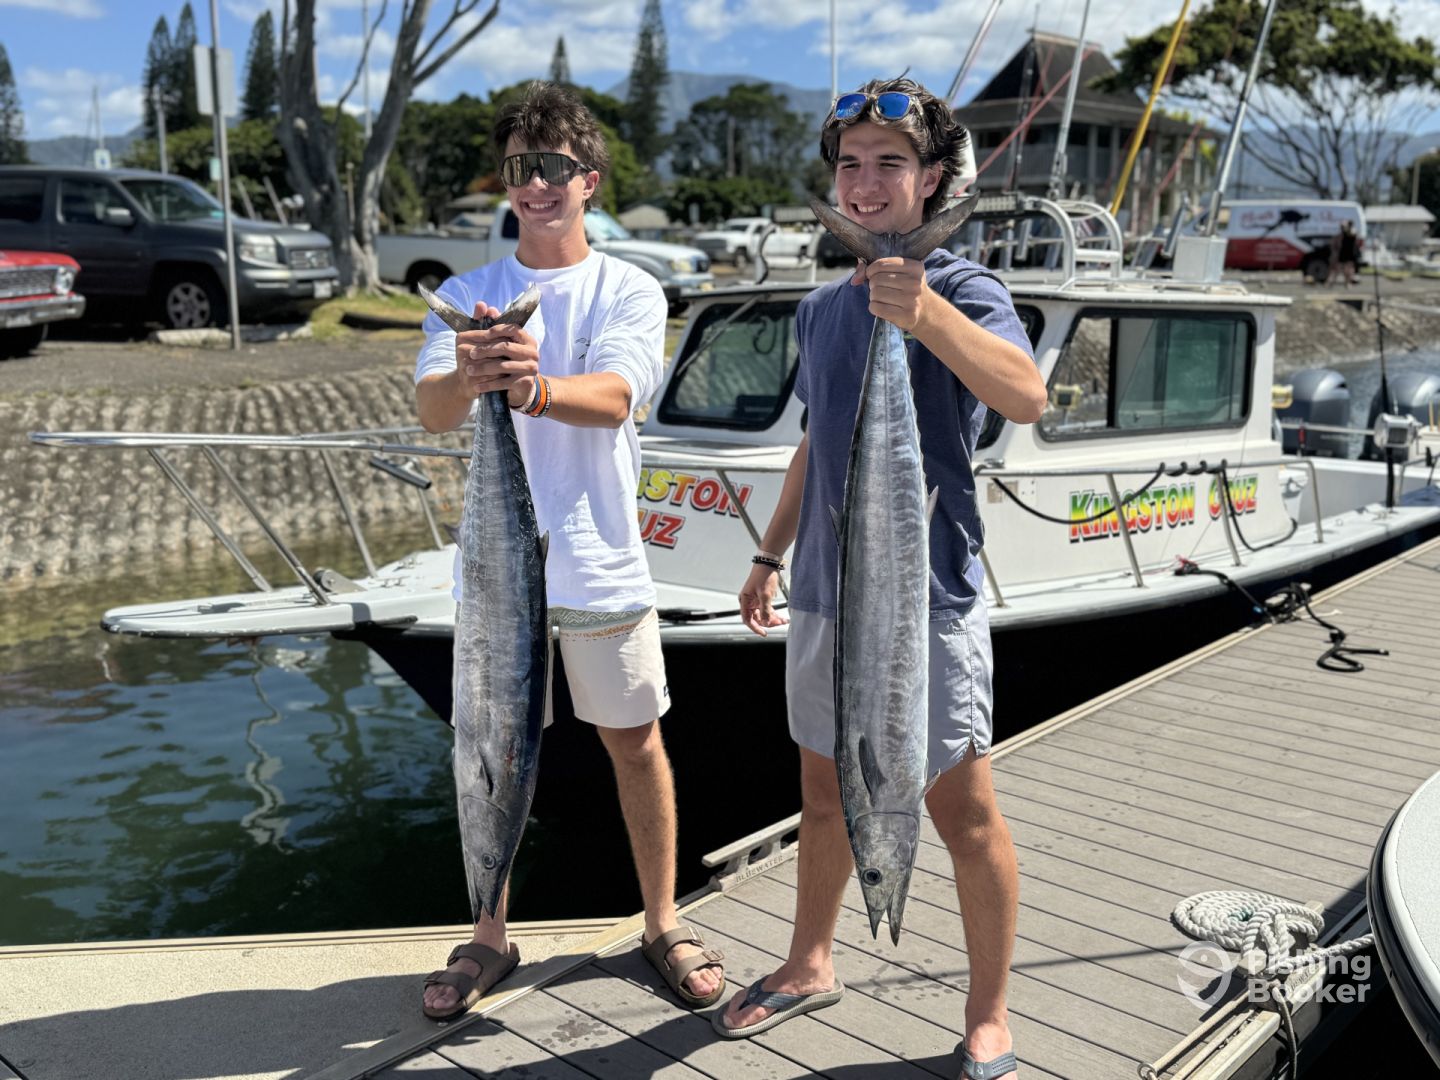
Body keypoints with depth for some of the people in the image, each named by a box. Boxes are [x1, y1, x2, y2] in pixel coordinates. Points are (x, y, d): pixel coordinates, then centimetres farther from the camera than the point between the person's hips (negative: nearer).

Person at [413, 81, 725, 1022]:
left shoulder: (629, 291, 0)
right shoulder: (467, 295, 6)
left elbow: (612, 396, -18)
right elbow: (431, 408, -10)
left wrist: (533, 387, -40)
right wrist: (469, 376, -35)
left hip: (599, 561, -1)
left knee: (635, 740, 8)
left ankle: (663, 925, 26)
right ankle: (490, 938, 27)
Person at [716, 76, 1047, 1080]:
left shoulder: (960, 289, -10)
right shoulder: (822, 308, 12)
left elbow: (1026, 397, -31)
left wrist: (927, 312, -47)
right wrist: (771, 555, 22)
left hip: (927, 598, -6)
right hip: (827, 593, 7)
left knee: (964, 812, 1)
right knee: (826, 795, 18)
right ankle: (811, 966, 36)